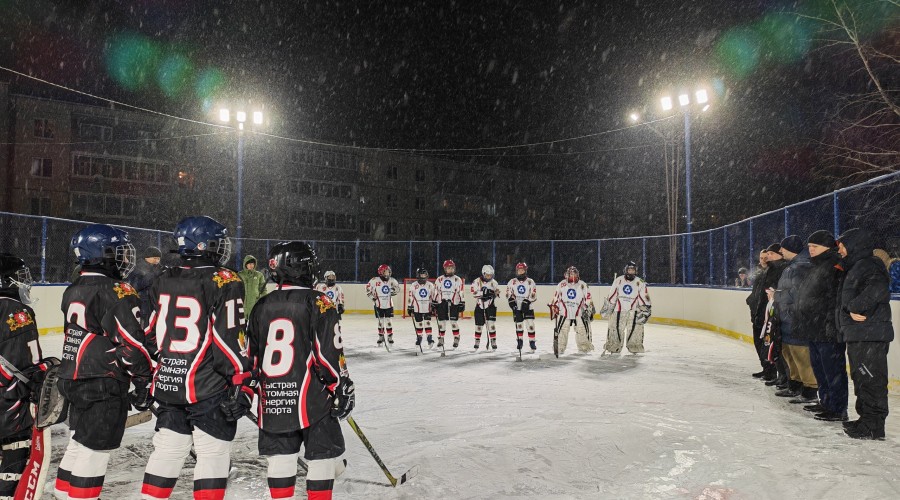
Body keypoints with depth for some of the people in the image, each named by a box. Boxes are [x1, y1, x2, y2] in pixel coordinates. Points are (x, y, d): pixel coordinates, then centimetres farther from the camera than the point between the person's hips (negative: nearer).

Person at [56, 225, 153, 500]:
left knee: (77, 445, 22)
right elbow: (132, 344, -20)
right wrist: (143, 383, -10)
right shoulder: (117, 292, -18)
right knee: (94, 451, -1)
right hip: (105, 386, -9)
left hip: (73, 381, 9)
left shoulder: (72, 291, 11)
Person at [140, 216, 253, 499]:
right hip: (210, 389, -6)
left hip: (167, 383, 7)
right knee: (212, 455, 3)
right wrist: (242, 386, -12)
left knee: (167, 450, 18)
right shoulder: (224, 283, -13)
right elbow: (230, 340, -17)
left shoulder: (164, 281, 7)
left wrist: (147, 378, 24)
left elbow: (149, 333, 14)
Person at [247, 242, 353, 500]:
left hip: (272, 400, 5)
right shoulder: (318, 303, -10)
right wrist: (342, 389, -3)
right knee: (322, 454, 7)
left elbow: (250, 356, 13)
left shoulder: (262, 307, 7)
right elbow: (330, 354, -13)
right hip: (311, 398, -5)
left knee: (280, 455, 13)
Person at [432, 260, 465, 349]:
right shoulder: (439, 279, 8)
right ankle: (440, 339, 14)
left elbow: (461, 292, 3)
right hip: (442, 302, 2)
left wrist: (462, 303, -1)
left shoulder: (458, 280, 4)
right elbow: (436, 292, 10)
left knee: (454, 322, -2)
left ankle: (456, 339, 9)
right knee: (441, 322, 4)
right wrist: (434, 302, 6)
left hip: (454, 303, -1)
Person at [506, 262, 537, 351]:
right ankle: (519, 341, 20)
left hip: (528, 307, -1)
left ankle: (532, 342, -1)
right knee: (518, 324, 6)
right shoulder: (512, 282, 3)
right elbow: (508, 294, 3)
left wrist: (527, 301, -17)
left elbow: (534, 295, -5)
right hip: (516, 307, 1)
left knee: (530, 324, -9)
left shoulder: (530, 282, -1)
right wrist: (511, 301, -12)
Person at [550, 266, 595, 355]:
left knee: (582, 330, 0)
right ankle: (559, 349, 7)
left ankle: (584, 348, 14)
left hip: (579, 313, 0)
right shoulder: (562, 284, 2)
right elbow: (556, 297, 9)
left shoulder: (583, 285, 0)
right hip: (564, 312, 0)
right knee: (561, 331, -2)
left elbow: (588, 298, 2)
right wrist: (554, 308, 6)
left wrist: (589, 309, -5)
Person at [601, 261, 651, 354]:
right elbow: (611, 295, 9)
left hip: (633, 310, -1)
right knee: (615, 328, 0)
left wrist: (645, 311, -6)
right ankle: (613, 347, 11)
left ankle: (634, 348, 6)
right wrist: (607, 306, 7)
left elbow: (645, 297, 1)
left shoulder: (640, 282, 2)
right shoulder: (618, 280, 6)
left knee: (635, 329, -6)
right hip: (619, 310, 1)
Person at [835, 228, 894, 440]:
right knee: (861, 379, 16)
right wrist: (851, 311, 12)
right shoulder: (854, 267, 21)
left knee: (871, 380, -6)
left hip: (870, 335, -11)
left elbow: (878, 289, -29)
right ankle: (866, 418, 26)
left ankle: (873, 426, -1)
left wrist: (856, 307, -24)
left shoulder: (868, 265, -12)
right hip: (858, 335, 11)